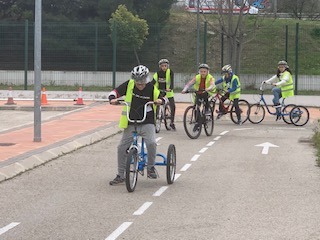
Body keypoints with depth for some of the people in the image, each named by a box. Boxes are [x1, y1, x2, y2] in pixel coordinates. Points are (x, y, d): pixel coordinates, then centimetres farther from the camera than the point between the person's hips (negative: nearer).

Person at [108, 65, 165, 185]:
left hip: (147, 122, -2)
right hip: (131, 123, 2)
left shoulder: (152, 88, -5)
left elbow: (164, 98, 6)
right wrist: (112, 98, -18)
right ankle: (120, 175, 14)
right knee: (122, 148, -1)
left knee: (151, 143, -26)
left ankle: (151, 167, -2)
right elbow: (115, 91, 4)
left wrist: (160, 100, -17)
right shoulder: (129, 85, -3)